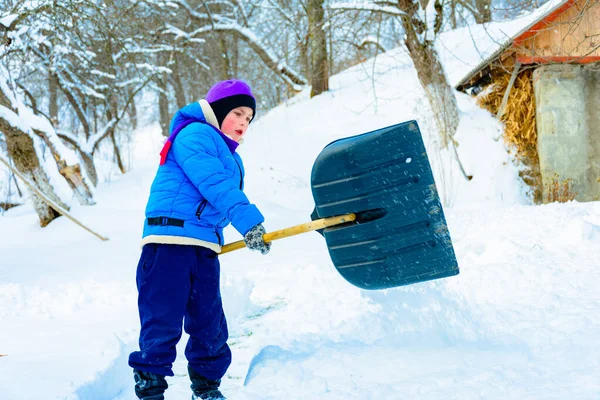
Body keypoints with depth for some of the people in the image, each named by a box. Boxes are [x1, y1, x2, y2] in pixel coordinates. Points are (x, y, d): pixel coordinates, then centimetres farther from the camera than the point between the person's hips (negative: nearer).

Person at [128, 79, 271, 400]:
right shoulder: (195, 134, -3)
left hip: (205, 248, 9)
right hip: (170, 237, -9)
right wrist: (247, 219, -26)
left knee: (209, 322, 9)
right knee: (163, 320, -8)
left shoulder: (231, 159, 27)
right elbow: (213, 184, -18)